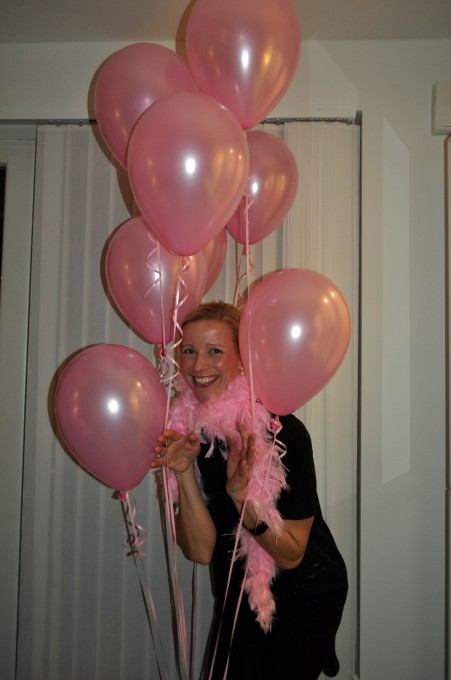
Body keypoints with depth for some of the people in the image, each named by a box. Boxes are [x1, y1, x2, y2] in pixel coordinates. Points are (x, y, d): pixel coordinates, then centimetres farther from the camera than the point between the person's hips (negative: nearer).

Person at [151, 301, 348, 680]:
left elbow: (291, 555, -19)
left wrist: (243, 497, -35)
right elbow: (200, 551, -15)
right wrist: (183, 474, -28)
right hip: (238, 596, 4)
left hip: (306, 595, -4)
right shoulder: (184, 431, -13)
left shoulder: (283, 431, -25)